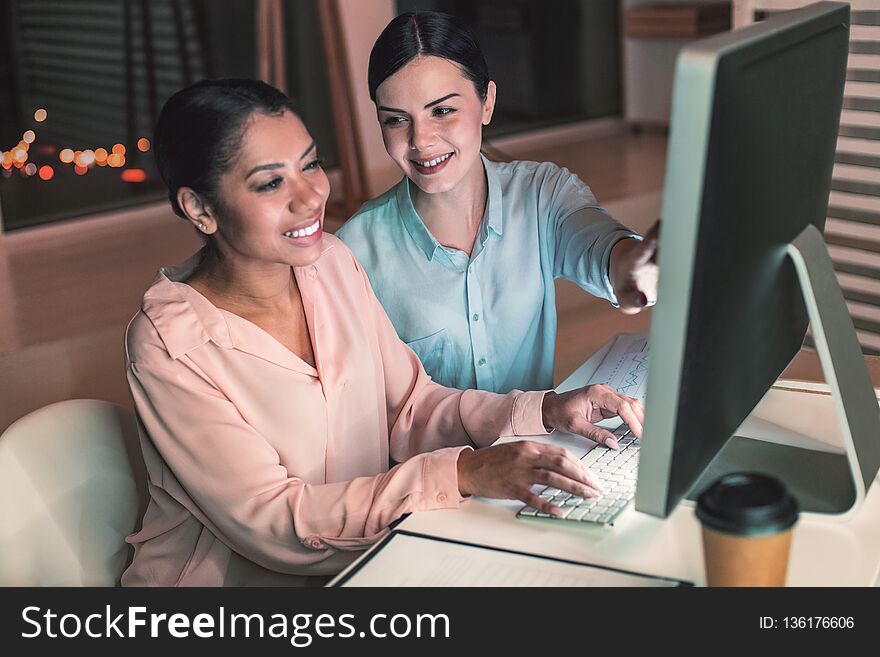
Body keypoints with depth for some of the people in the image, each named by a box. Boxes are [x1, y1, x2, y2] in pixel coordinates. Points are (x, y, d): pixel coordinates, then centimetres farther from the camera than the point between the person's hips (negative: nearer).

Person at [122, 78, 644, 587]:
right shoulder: (167, 346, -19)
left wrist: (544, 411, -12)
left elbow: (409, 409, 3)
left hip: (357, 560, 6)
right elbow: (272, 523, -22)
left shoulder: (332, 263, 0)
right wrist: (463, 473, -28)